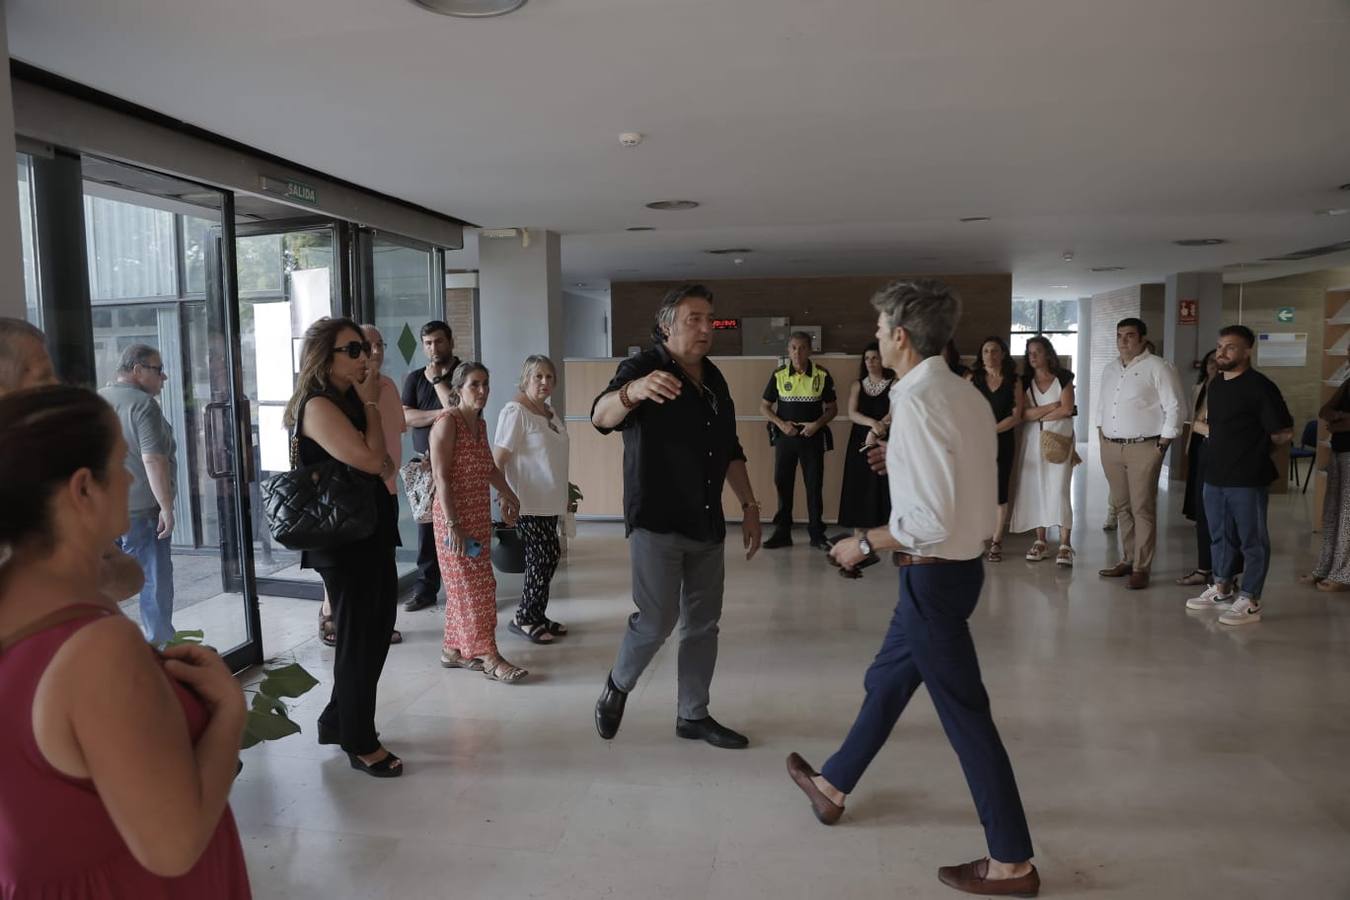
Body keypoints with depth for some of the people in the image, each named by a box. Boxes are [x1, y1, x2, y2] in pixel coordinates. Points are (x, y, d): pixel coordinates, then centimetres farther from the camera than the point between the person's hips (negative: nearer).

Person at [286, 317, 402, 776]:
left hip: (370, 533, 9)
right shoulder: (318, 406, -16)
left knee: (375, 634, 18)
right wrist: (370, 403, -15)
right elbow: (372, 459, -25)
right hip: (344, 540, -9)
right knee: (358, 640, 2)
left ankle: (338, 721, 35)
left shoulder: (349, 401, 11)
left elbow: (384, 466, 9)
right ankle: (361, 743, 18)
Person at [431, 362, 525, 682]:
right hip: (454, 515, -8)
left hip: (480, 515, 8)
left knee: (465, 585, 12)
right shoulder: (447, 423, -13)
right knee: (472, 586, -4)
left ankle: (454, 648, 22)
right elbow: (441, 477, -18)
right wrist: (452, 524, -22)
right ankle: (488, 655, 0)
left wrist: (509, 495, 30)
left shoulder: (480, 423, 11)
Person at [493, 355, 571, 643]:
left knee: (547, 557, 10)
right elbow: (498, 459, -15)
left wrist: (565, 491, 23)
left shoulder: (550, 412, 12)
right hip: (526, 503, -8)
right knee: (544, 557, -6)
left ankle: (536, 616, 22)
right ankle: (525, 618, 8)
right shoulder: (515, 411, -13)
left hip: (549, 501, 8)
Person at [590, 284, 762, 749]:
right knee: (657, 621, -7)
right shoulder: (643, 367, -10)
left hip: (707, 523, 7)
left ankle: (693, 715, 24)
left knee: (703, 623, 10)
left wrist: (749, 506, 14)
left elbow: (731, 450, 19)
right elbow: (601, 416, -29)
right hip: (656, 521, -7)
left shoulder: (714, 379, 11)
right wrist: (633, 391, -51)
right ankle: (617, 686, 21)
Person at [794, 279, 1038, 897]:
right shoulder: (965, 396, 5)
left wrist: (864, 543, -14)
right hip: (961, 562, 10)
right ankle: (832, 785, 43)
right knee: (887, 681, 23)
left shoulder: (918, 402, -22)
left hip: (934, 574, -10)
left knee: (964, 714, 3)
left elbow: (932, 520, -26)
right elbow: (963, 487, 9)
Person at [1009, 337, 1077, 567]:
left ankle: (1065, 544, -8)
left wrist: (1037, 415, -4)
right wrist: (1051, 406, -11)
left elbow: (1067, 409, -9)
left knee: (1059, 489, -9)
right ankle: (1040, 541, 8)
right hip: (1032, 439, 3)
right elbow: (1023, 414, -3)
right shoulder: (1025, 381, 9)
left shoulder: (1063, 378, 2)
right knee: (1035, 488, 1)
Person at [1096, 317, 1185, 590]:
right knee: (1121, 507, 12)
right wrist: (1101, 430, 14)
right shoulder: (1109, 369, 15)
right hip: (1111, 447, 7)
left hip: (1143, 448, -7)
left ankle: (1141, 568, -1)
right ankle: (1127, 560, 22)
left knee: (1142, 509, -5)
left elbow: (1174, 406, -10)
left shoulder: (1157, 367, -7)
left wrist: (1164, 441, -12)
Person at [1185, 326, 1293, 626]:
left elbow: (1284, 433, -11)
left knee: (1252, 540, 3)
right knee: (1220, 536, 17)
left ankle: (1249, 602, 9)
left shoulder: (1260, 387, -12)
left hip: (1247, 479, -8)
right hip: (1215, 476, 8)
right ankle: (1221, 589, 30)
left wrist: (1255, 444, 2)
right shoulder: (1215, 385, 11)